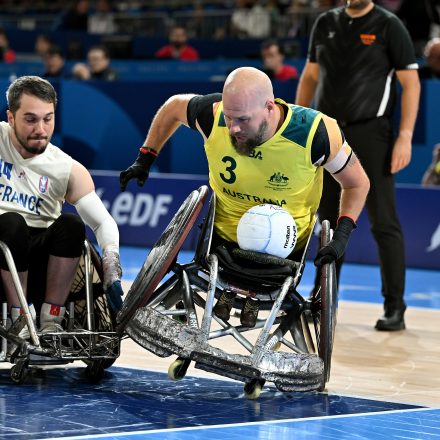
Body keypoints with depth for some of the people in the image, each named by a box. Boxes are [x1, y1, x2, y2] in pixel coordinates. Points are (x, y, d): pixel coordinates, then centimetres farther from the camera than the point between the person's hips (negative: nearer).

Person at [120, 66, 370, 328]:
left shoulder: (314, 132, -29)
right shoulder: (213, 115, -26)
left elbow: (357, 183, -13)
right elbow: (175, 106, 0)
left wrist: (342, 235, -26)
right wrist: (145, 159, 1)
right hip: (223, 234, 1)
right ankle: (225, 289, 33)